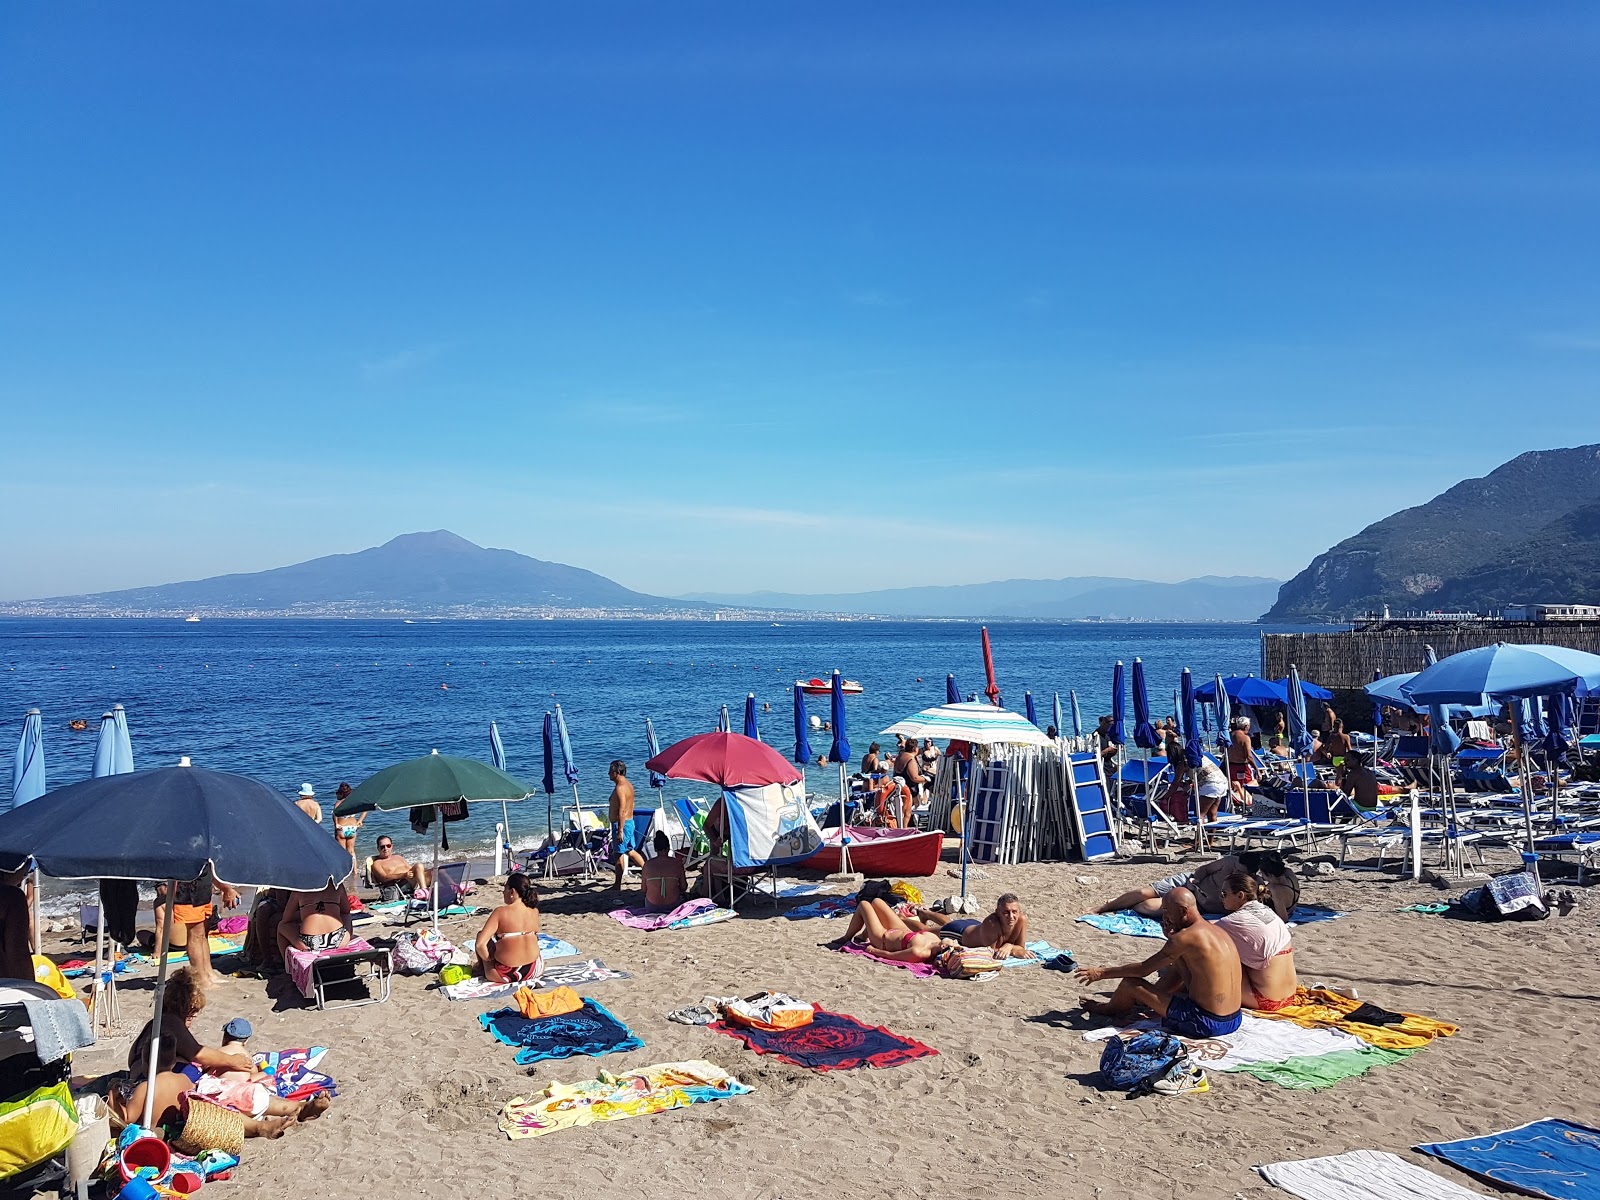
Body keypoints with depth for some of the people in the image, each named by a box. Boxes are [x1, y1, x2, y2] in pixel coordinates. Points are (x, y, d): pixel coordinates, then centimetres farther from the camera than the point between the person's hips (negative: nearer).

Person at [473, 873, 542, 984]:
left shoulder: (500, 912, -15)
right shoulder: (534, 911, -2)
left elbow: (480, 944, -20)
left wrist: (488, 958, -1)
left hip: (506, 975, -5)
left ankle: (481, 969, 31)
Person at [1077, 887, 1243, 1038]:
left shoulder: (1186, 937, -17)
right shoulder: (1215, 930, 7)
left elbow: (1143, 969, -9)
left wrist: (1102, 973, 2)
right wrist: (1172, 938, 6)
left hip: (1205, 1024, -9)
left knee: (1130, 982, 1)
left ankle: (1112, 1008, 33)